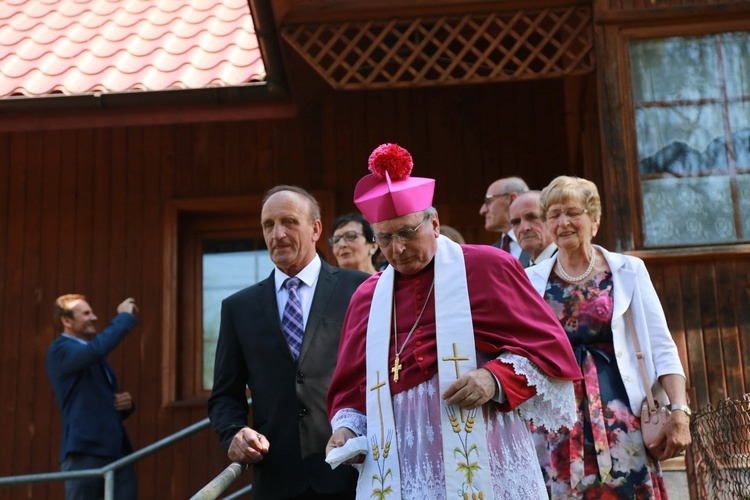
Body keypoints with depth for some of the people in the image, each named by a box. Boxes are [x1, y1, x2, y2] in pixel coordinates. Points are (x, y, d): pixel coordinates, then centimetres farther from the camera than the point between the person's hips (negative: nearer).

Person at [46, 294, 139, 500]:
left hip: (118, 452, 8)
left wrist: (126, 403, 7)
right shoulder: (60, 350, -3)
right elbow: (95, 349, -25)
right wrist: (125, 316, -13)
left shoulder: (95, 358, 23)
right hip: (84, 452, -7)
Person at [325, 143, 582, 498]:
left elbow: (548, 346, -2)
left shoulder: (487, 267, 0)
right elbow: (352, 387, 17)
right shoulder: (367, 297, 13)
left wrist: (497, 378, -18)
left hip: (481, 454, -3)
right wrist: (347, 427, -2)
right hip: (400, 464, 4)